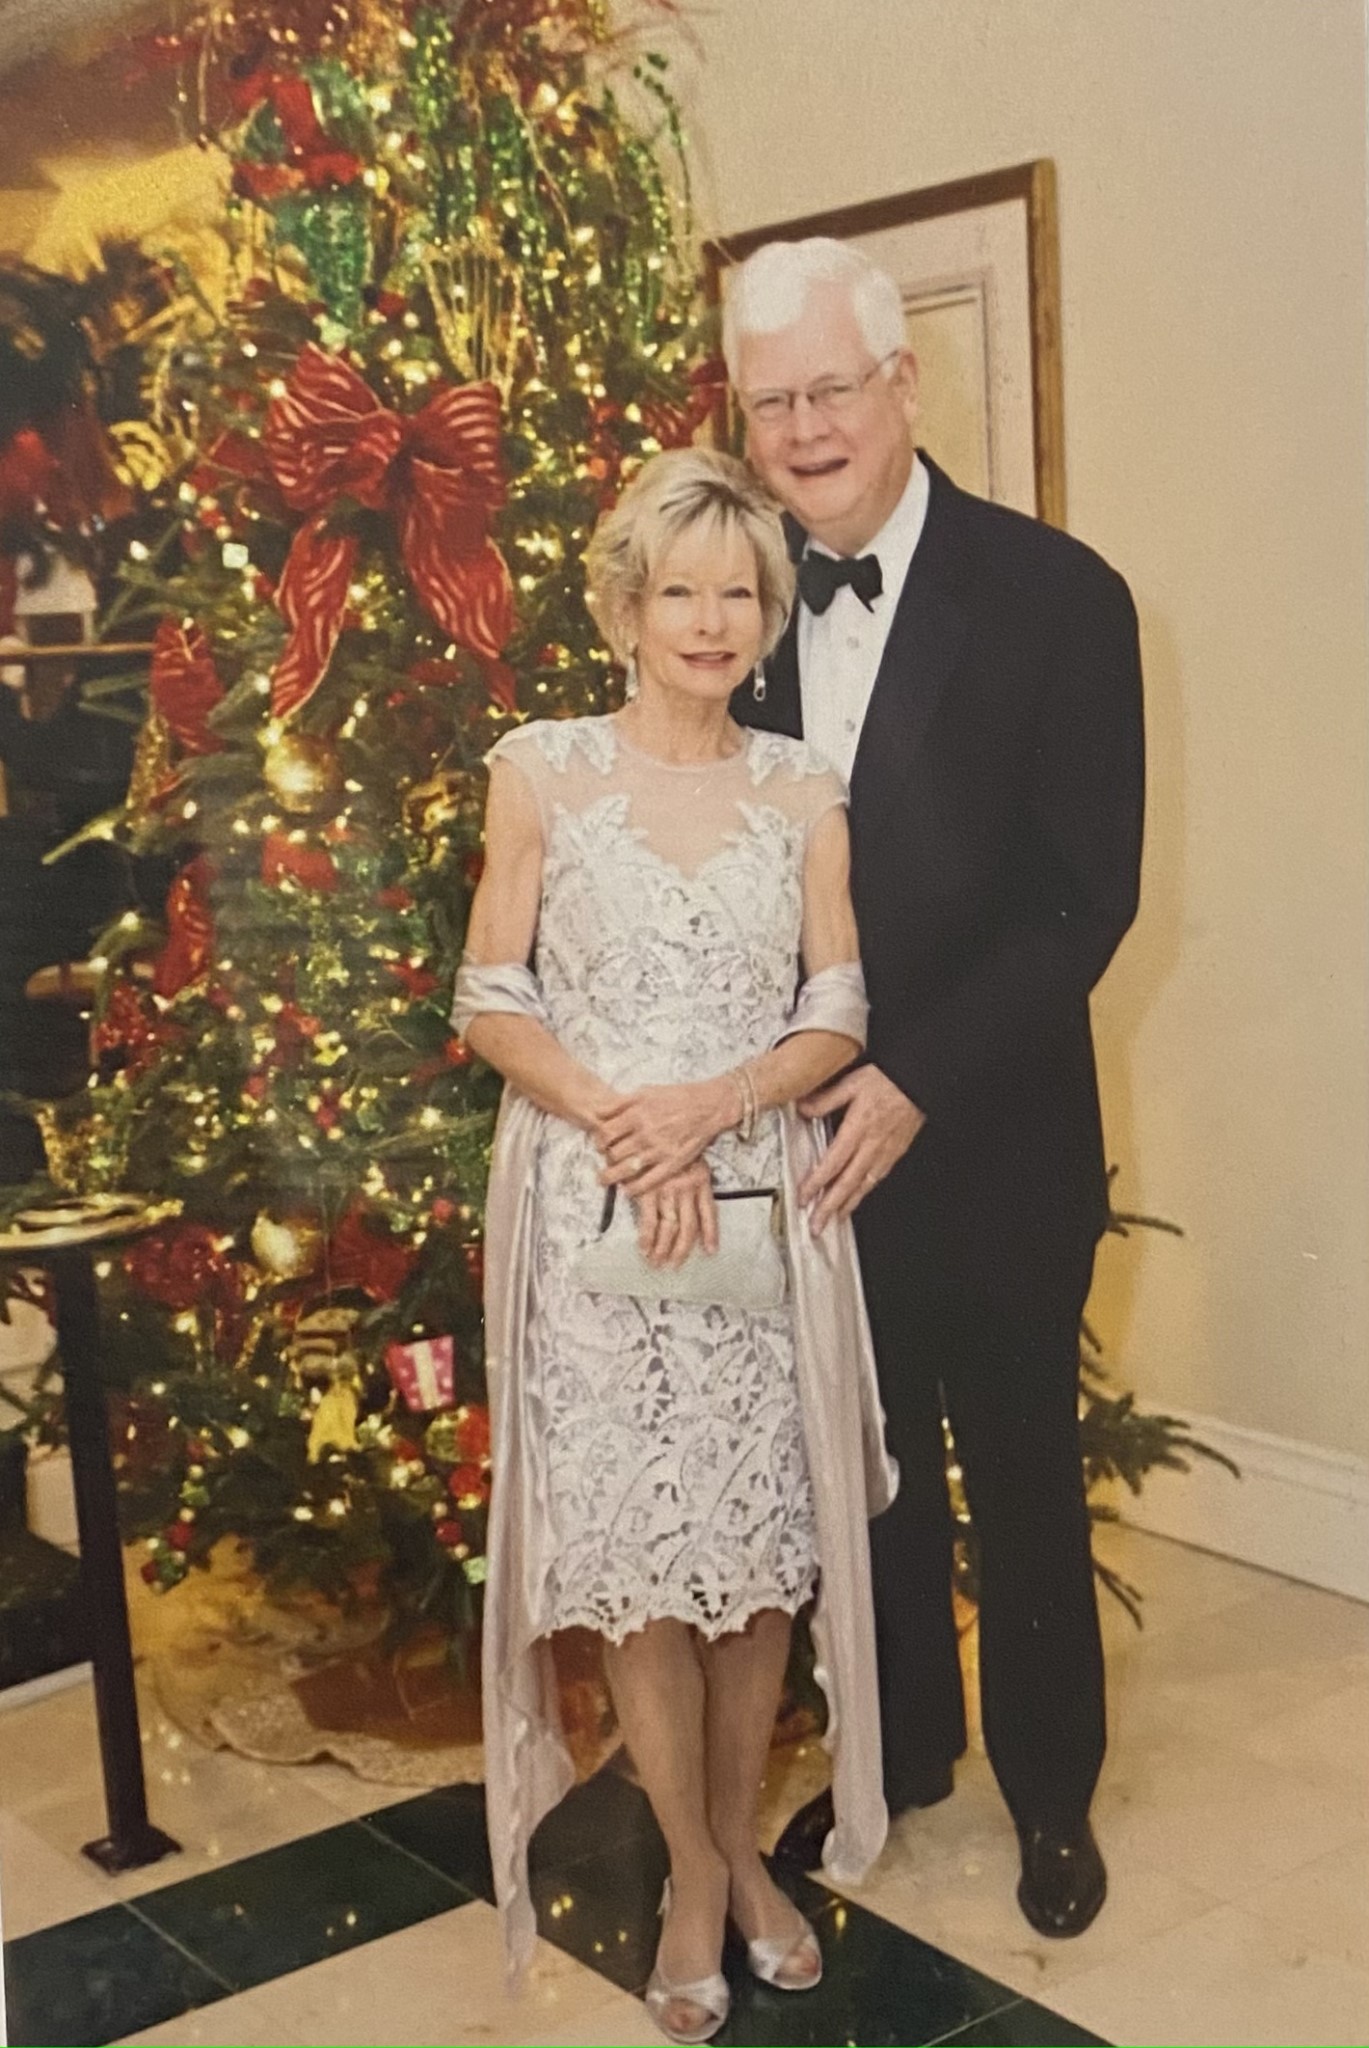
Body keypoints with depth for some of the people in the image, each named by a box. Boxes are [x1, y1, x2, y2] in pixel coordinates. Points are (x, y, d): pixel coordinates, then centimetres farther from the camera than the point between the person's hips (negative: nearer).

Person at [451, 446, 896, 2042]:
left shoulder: (803, 790, 5)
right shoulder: (542, 770, 0)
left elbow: (837, 1019, 3)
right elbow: (491, 1007, -2)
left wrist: (713, 1102, -15)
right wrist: (619, 1123, -16)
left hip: (762, 1203, 2)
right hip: (596, 1207, -2)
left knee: (766, 1541, 7)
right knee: (636, 1549, 1)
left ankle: (740, 1841, 29)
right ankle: (694, 1871, 20)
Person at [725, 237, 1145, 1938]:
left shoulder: (1053, 596, -11)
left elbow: (1090, 894, -12)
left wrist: (918, 1081, -18)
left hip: (991, 1142, -3)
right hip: (806, 1135, 3)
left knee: (1021, 1477, 14)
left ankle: (1051, 1787, 36)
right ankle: (900, 1744, 41)